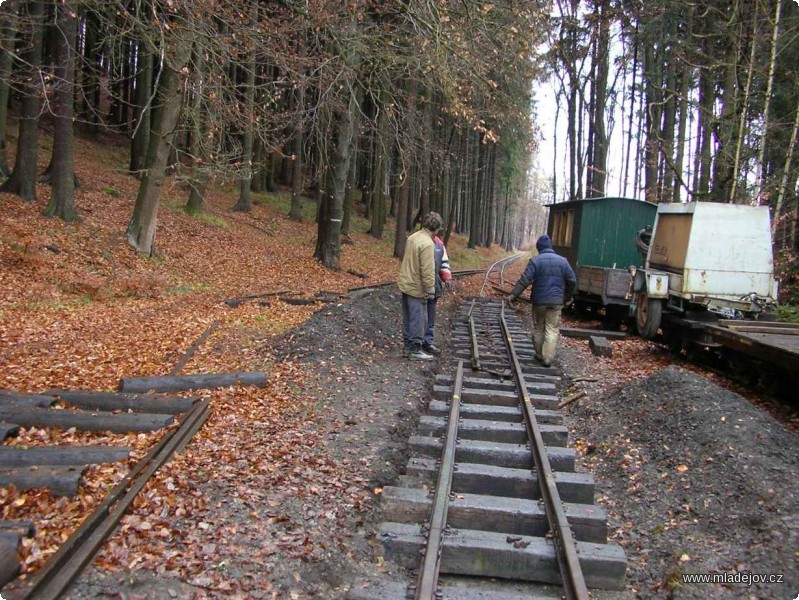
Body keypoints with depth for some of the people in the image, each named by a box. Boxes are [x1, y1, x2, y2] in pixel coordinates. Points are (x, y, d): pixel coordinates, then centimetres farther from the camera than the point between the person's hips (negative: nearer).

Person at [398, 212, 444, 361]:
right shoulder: (428, 244, -21)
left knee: (408, 318, 16)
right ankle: (415, 349, 7)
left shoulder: (413, 237, 6)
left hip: (405, 283, 9)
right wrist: (430, 290, -15)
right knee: (419, 319, 1)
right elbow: (427, 271, -23)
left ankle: (408, 346, 25)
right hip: (417, 288, -9)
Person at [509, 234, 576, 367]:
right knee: (552, 330, 3)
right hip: (556, 301, 1)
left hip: (539, 301, -1)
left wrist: (514, 294, -12)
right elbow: (572, 281, 6)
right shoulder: (562, 261, 3)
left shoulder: (535, 261, -6)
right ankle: (548, 358, -3)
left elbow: (525, 280, -14)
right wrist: (568, 297, 18)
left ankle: (539, 354, 23)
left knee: (538, 328, 14)